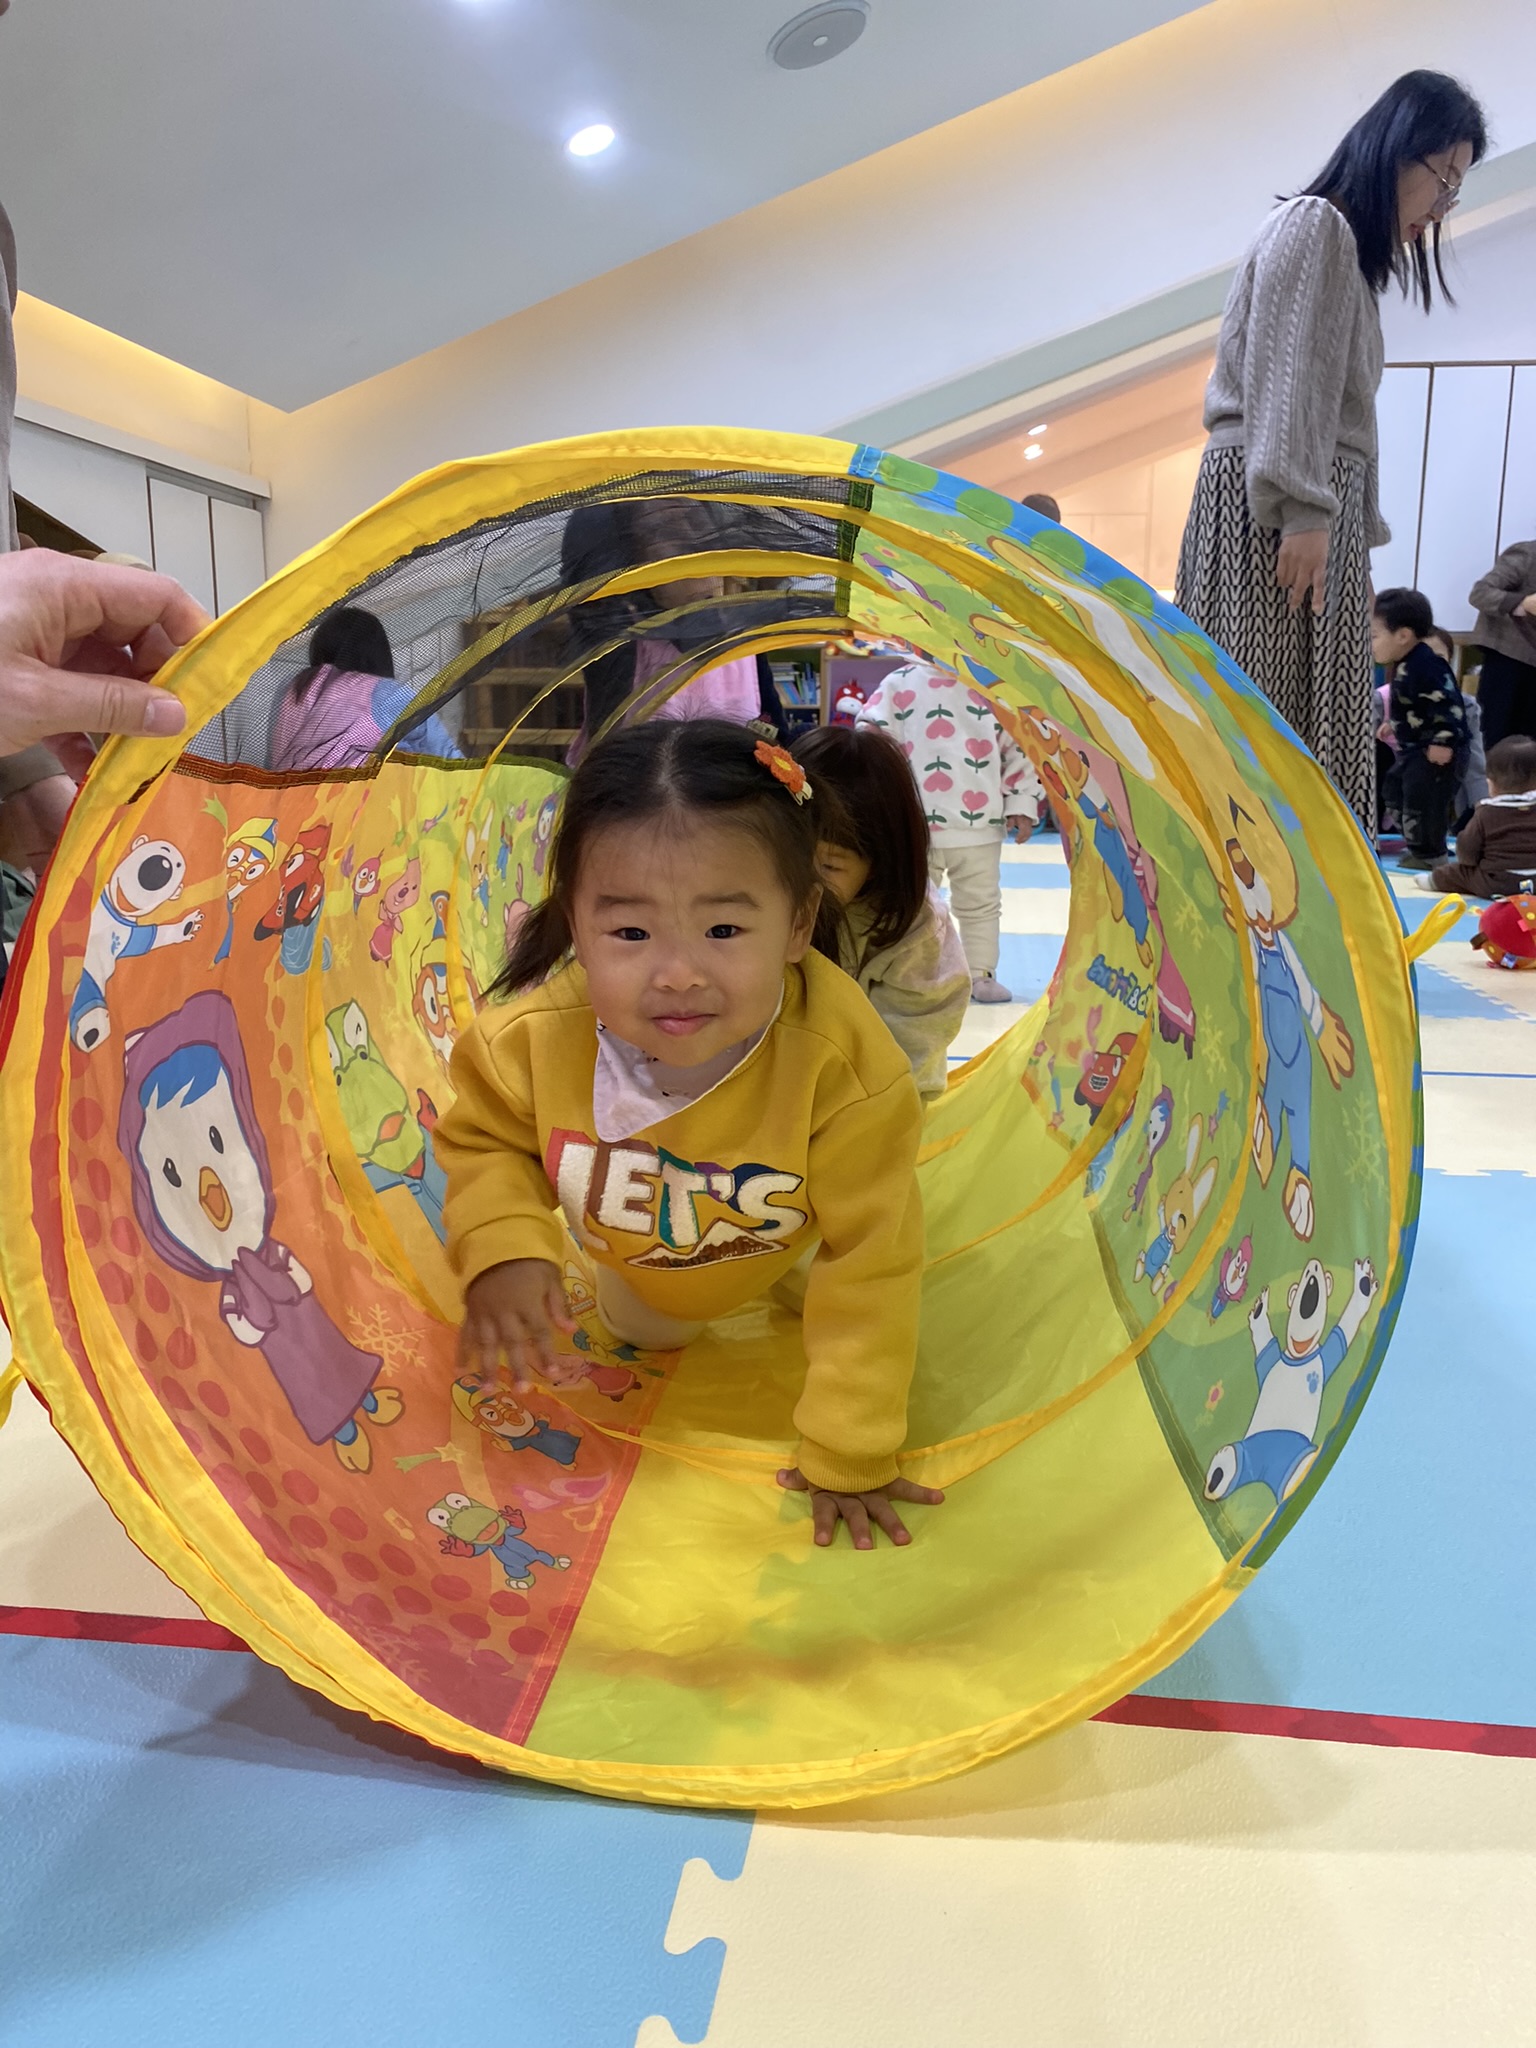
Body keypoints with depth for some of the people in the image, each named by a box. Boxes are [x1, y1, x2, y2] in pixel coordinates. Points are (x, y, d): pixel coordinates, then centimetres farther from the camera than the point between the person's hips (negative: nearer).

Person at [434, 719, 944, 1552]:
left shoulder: (846, 1064, -47)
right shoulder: (532, 1036, -39)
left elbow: (870, 1267, -34)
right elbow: (483, 1140, -15)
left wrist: (849, 1454, -27)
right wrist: (500, 1246, -36)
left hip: (790, 1236, -2)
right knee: (645, 1333, 32)